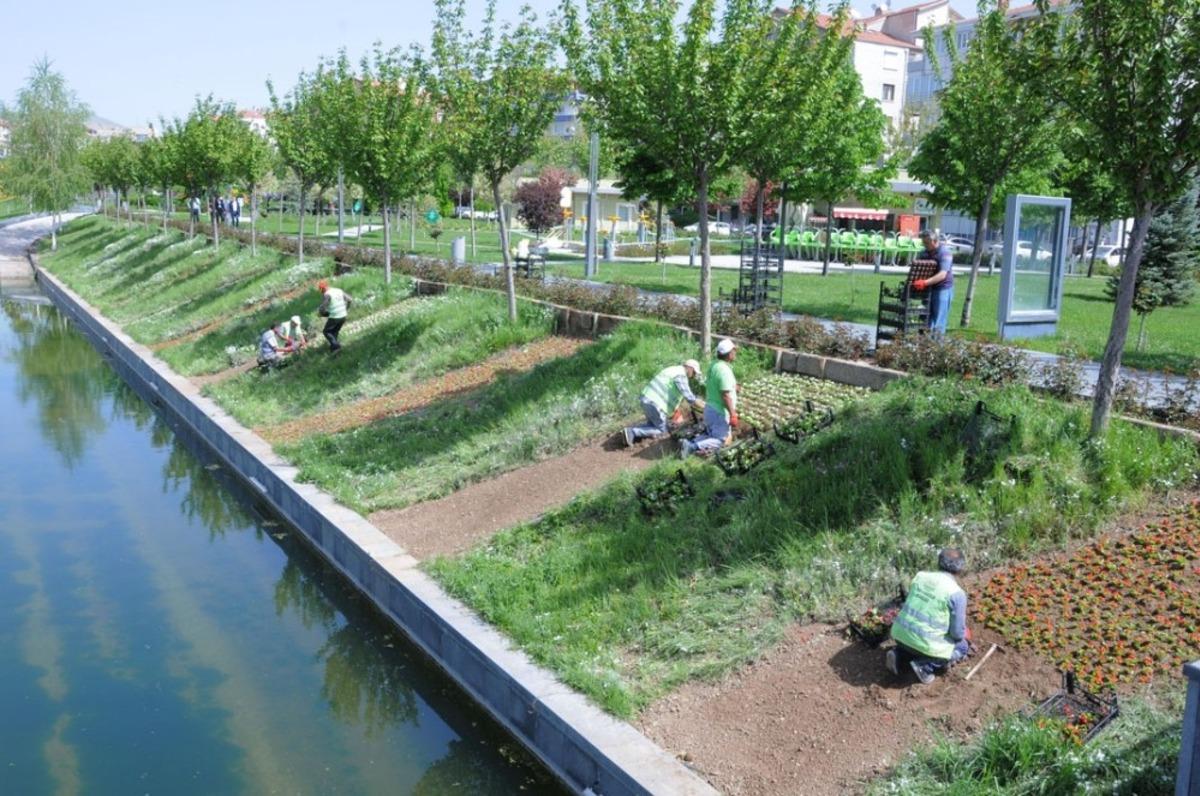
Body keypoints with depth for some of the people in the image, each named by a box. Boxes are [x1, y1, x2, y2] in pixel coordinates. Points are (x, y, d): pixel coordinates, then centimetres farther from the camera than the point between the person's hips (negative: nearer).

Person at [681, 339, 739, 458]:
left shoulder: (713, 365, 6)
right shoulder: (724, 370, -23)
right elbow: (725, 396, -26)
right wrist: (733, 414, -21)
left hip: (710, 408, 9)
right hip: (719, 412, -9)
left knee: (712, 436, 21)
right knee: (721, 441, -1)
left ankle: (690, 443, 0)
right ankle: (692, 447, -16)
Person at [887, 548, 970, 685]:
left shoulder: (920, 576, 4)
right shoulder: (957, 593, -13)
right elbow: (957, 632, -8)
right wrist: (963, 634, 17)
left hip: (900, 633, 6)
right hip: (925, 643, -5)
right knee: (963, 647, 20)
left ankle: (899, 655, 10)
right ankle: (924, 666, 1)